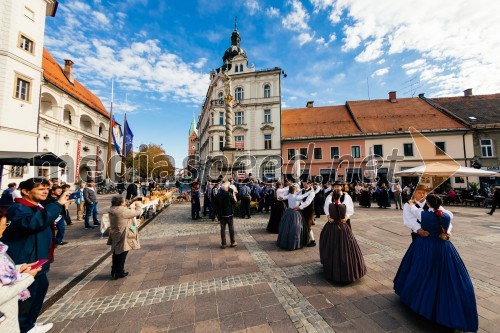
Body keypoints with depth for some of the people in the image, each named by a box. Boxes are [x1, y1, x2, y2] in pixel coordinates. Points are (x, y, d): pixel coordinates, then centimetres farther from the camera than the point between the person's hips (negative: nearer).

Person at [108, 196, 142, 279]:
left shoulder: (112, 210, 0)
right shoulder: (123, 211, -27)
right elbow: (137, 212, -18)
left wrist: (132, 206, 10)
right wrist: (138, 205, -1)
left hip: (115, 236, 9)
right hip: (122, 237, -9)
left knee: (116, 254, 23)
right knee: (122, 254, 8)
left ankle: (114, 271, 37)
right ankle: (119, 273, 20)